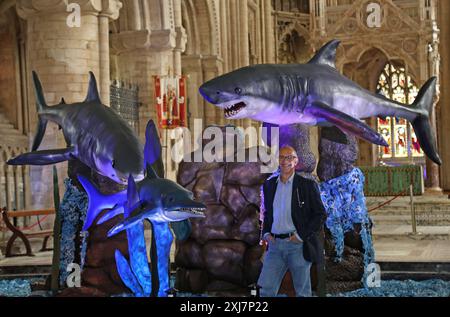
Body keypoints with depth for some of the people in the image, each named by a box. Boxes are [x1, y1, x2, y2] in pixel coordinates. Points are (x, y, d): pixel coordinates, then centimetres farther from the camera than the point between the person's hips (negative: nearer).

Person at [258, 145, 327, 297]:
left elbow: (321, 214, -4)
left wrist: (301, 235, -11)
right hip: (275, 245, 4)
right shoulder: (269, 185, 11)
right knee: (265, 289, 0)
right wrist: (266, 233, 5)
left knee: (302, 292, 5)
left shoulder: (307, 185, -3)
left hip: (298, 245, -4)